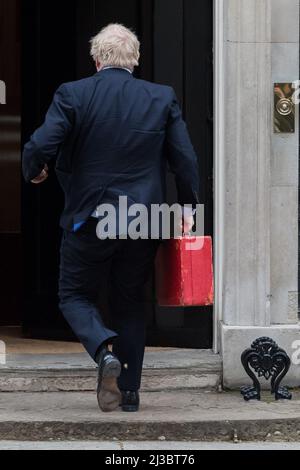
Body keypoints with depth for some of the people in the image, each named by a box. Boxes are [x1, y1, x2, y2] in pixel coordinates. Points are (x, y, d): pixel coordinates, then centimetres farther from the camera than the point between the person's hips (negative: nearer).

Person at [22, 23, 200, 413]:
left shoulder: (72, 95, -8)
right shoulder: (163, 98, -1)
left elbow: (40, 147, -15)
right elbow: (186, 160, -1)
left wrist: (34, 172, 7)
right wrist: (187, 208, 12)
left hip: (88, 219, -2)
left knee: (75, 295, 14)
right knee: (131, 302, 17)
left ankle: (105, 351, -15)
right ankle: (130, 392, 15)